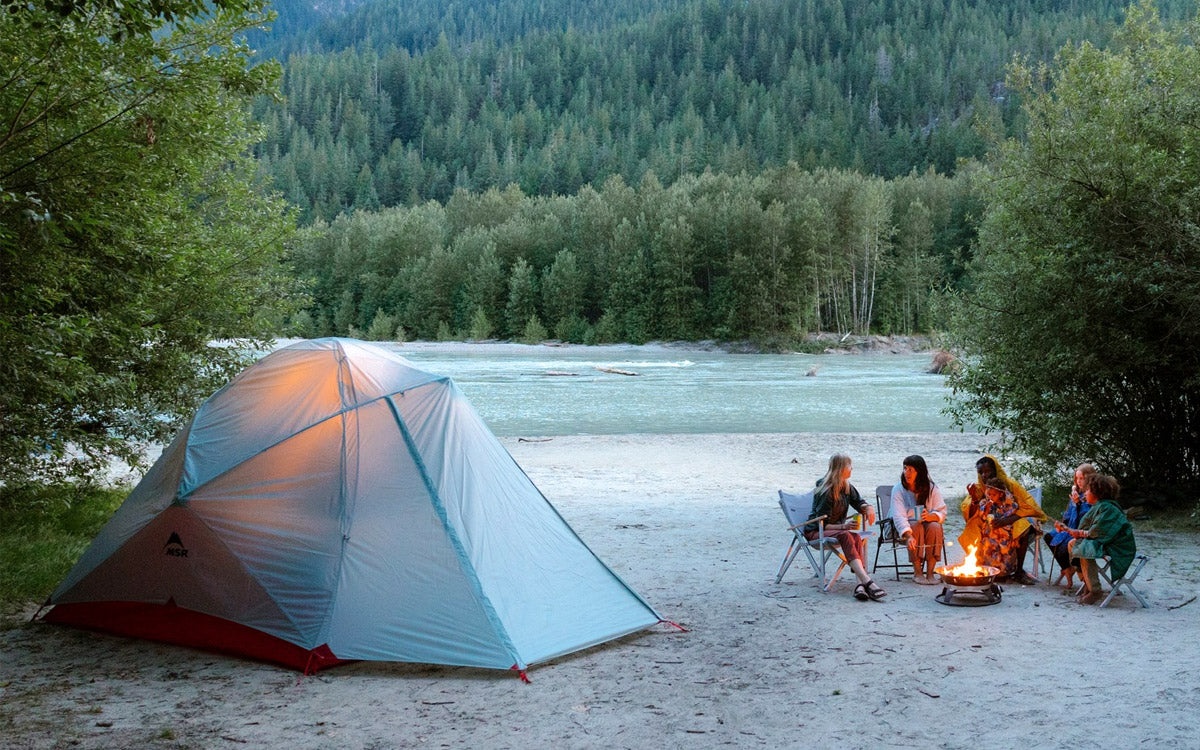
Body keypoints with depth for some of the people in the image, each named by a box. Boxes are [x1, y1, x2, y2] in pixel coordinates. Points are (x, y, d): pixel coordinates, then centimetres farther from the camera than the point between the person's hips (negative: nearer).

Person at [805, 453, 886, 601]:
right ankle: (867, 582, -52)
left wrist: (867, 508, -3)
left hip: (837, 529, 7)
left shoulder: (847, 487, 7)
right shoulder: (826, 492, -16)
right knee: (845, 536, -38)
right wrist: (842, 526, -32)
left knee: (856, 538, -29)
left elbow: (858, 503, 21)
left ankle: (860, 584, -48)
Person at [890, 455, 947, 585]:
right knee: (916, 526, -34)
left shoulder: (931, 488, -3)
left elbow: (942, 512, -6)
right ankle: (917, 572, -27)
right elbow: (898, 516, -23)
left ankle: (930, 572, -29)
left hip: (929, 523, 2)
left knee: (934, 527, -31)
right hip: (907, 527, -2)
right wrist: (908, 536, -40)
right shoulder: (898, 489, -11)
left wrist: (931, 516, -31)